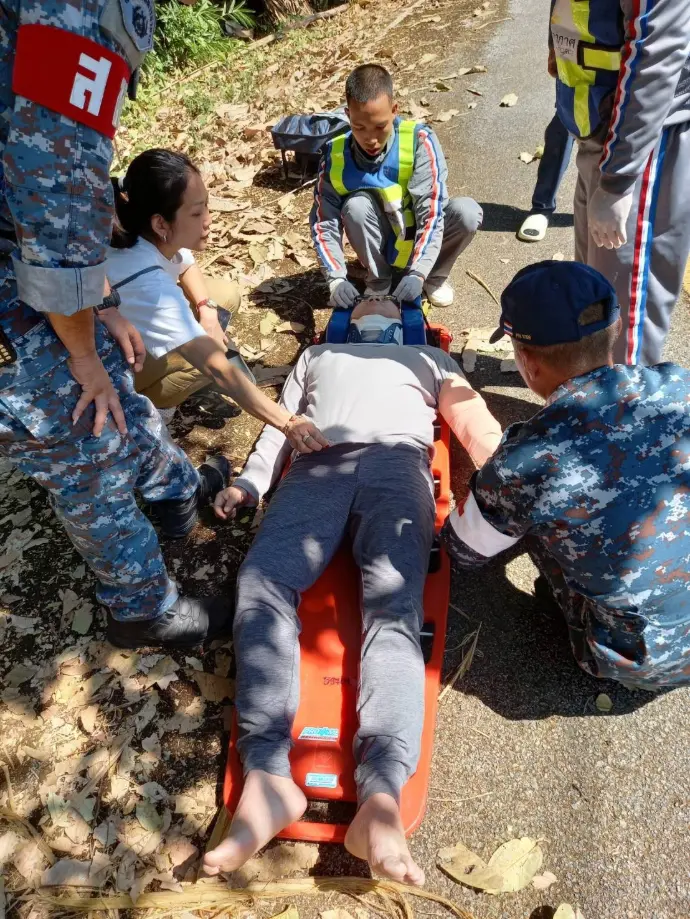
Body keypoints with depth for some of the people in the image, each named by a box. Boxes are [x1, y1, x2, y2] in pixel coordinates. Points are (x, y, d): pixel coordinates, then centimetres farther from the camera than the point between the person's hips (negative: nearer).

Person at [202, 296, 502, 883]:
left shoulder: (429, 358, 38)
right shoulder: (318, 355, 42)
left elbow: (476, 425, 21)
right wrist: (249, 483, 9)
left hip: (397, 461, -1)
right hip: (317, 466, 2)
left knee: (393, 605, -28)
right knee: (262, 582, -28)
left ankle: (382, 793, -43)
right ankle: (268, 774, -39)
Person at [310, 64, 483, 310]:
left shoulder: (419, 140, -25)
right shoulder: (335, 155, -19)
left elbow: (432, 211, -29)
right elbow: (324, 223, -18)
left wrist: (418, 273, -41)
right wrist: (336, 279, -33)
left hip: (423, 238, -1)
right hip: (382, 243, 1)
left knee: (467, 212, -30)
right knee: (356, 206, -30)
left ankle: (435, 275, 0)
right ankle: (378, 282, -4)